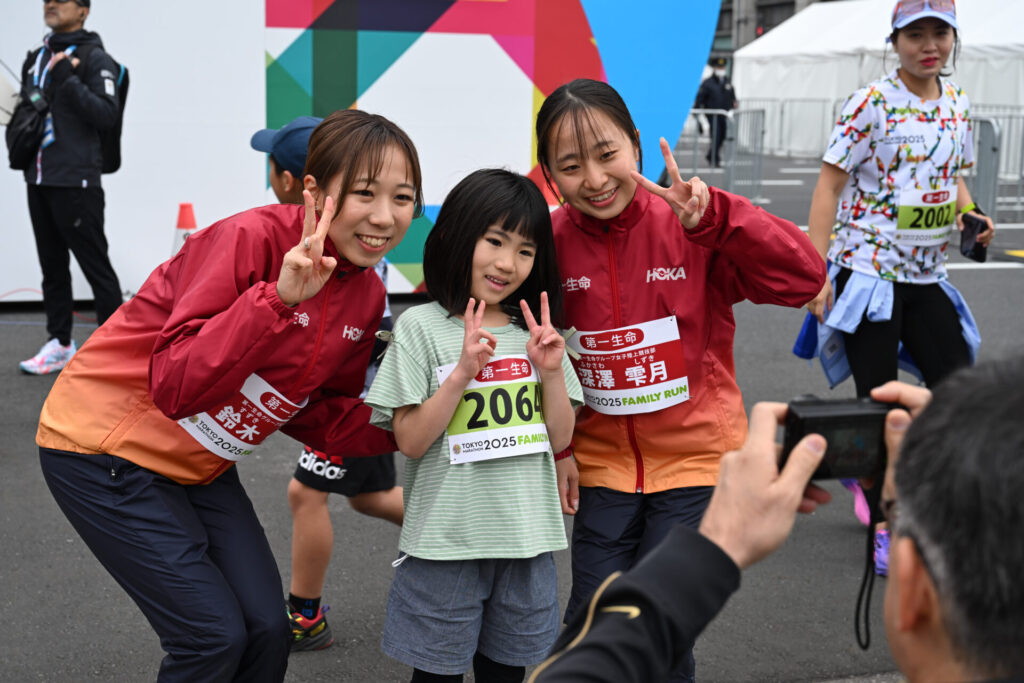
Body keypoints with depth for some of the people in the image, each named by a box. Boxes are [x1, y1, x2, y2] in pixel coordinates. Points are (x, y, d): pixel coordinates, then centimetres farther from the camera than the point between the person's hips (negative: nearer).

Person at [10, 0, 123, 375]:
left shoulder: (94, 58, -6)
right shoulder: (36, 58, 16)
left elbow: (107, 114, -16)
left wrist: (68, 80, -21)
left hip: (75, 181, -8)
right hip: (38, 179, 8)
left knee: (95, 265, -4)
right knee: (52, 266, 13)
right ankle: (59, 344, 22)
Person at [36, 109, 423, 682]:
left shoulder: (366, 295, -3)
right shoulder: (251, 239, -26)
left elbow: (317, 414, 6)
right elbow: (178, 387, -30)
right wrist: (277, 295, -40)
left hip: (199, 466, 7)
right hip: (105, 448, -7)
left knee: (267, 631, 3)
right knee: (214, 635, -10)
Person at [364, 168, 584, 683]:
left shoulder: (535, 331, 7)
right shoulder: (420, 327, -6)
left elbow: (559, 439, 6)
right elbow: (410, 441, -11)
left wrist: (552, 372, -9)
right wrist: (463, 372, -21)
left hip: (527, 539, 4)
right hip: (446, 541, -4)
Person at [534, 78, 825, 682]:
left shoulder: (689, 226, -13)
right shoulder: (551, 242, -7)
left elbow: (804, 279, -23)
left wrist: (711, 217, -32)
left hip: (696, 457, -2)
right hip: (603, 460, 2)